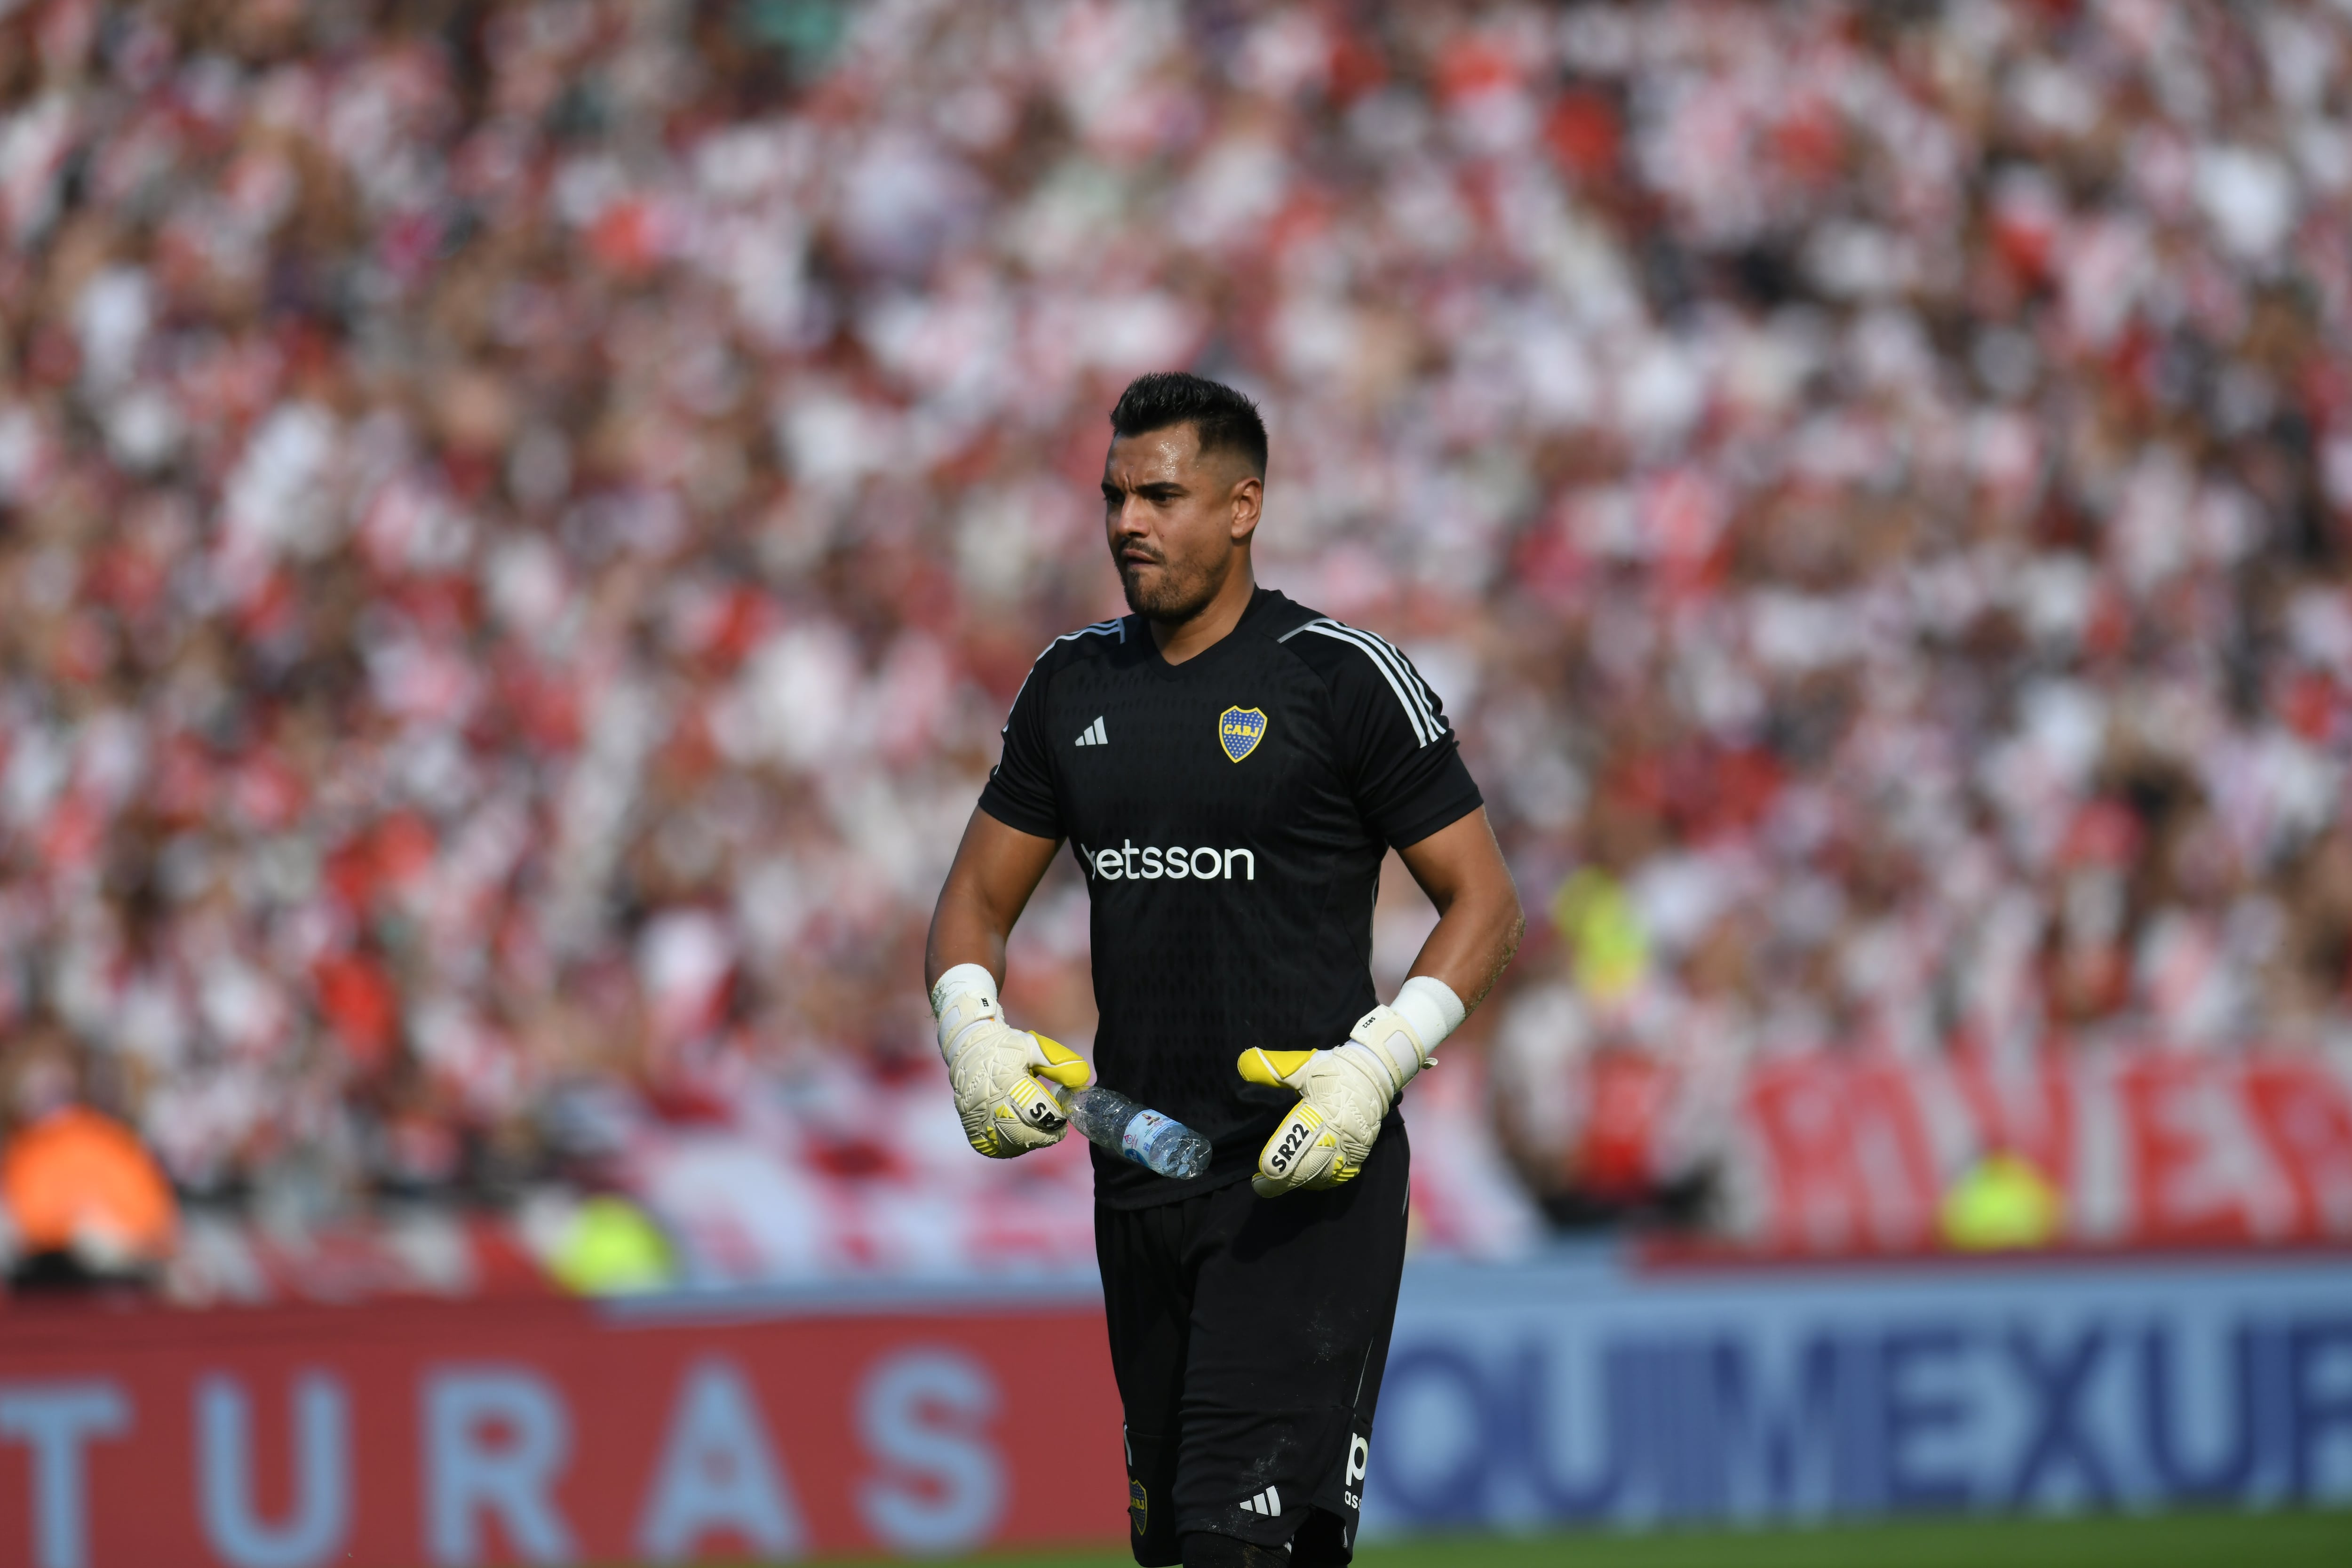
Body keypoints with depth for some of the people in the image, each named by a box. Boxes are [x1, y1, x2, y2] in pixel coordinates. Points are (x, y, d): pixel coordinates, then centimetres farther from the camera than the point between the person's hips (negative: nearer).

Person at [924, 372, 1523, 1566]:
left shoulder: (1342, 678, -5)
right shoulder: (1073, 685, 12)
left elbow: (1483, 900, -3)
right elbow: (979, 896, 19)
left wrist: (1378, 1059, -18)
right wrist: (971, 1029, -2)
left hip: (1307, 1176, -6)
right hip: (1138, 1178, 6)